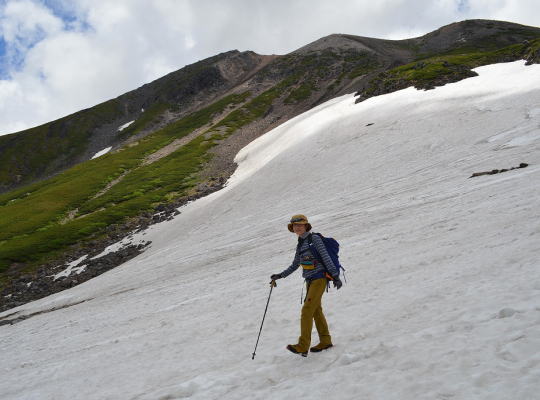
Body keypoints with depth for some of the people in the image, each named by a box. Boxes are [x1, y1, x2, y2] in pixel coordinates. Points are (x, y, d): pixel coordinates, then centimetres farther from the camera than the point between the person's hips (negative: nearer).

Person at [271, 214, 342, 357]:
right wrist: (280, 275, 17)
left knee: (307, 310, -14)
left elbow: (326, 258, -12)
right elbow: (295, 265, 22)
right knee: (316, 311, 13)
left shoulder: (315, 239, -8)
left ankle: (303, 346, -15)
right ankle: (325, 341, 25)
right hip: (310, 280, 8)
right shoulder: (300, 244, 14)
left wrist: (335, 276, -16)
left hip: (319, 278, -8)